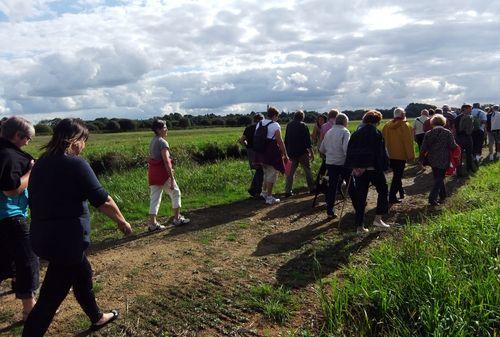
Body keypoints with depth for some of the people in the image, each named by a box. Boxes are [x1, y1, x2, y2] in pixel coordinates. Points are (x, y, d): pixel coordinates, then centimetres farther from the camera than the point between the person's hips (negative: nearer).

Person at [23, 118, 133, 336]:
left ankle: (96, 318, 44)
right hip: (66, 240, -9)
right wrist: (122, 221, -2)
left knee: (83, 274, 26)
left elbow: (34, 200, 15)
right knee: (50, 298, 4)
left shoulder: (41, 163, 6)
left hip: (43, 237, 9)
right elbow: (103, 201, -17)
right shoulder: (75, 163, -17)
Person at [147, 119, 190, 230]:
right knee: (175, 193, 9)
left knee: (154, 198, 9)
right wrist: (172, 178, -21)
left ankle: (152, 223, 9)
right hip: (162, 173, -8)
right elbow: (166, 161, -21)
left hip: (152, 173, 8)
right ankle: (177, 219, 16)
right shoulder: (163, 142, -14)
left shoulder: (153, 141, 13)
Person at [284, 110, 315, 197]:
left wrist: (287, 152, 20)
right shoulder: (303, 125, -9)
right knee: (307, 170, 8)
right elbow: (308, 140, -10)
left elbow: (286, 140, 12)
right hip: (302, 152, -4)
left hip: (291, 153, 4)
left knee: (291, 172, 7)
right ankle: (312, 188, 16)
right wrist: (311, 153, -5)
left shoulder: (289, 125, 7)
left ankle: (288, 191, 4)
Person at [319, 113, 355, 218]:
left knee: (332, 186, 7)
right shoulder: (344, 132, -9)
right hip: (342, 163, -5)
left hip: (330, 163, 5)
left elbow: (322, 149, 15)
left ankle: (329, 211, 7)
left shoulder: (328, 132, 10)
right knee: (351, 184, 11)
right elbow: (346, 148, -22)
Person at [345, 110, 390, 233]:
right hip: (374, 168, -4)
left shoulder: (356, 134, 8)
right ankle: (378, 218, 9)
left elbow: (349, 152, 6)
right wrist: (384, 166, -4)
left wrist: (353, 167, 7)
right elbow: (381, 152, -10)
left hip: (359, 169, 5)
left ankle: (360, 226, 10)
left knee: (360, 197, 7)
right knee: (382, 191, 16)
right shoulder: (377, 133, -6)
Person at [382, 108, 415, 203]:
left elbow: (383, 140, 8)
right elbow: (408, 142, -15)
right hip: (400, 155, -6)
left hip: (389, 155, 6)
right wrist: (410, 155, -9)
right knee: (397, 176, 0)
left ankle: (401, 192, 32)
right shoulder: (405, 126, -12)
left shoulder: (387, 125, 4)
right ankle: (392, 197, -2)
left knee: (396, 175, 21)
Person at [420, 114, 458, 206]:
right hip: (444, 160, -2)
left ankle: (443, 196, 26)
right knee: (440, 179, 4)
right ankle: (432, 198, -8)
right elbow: (453, 146, -11)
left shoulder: (428, 134, -3)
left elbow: (423, 148, -5)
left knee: (438, 178, 17)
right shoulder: (447, 133, -9)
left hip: (433, 160, 2)